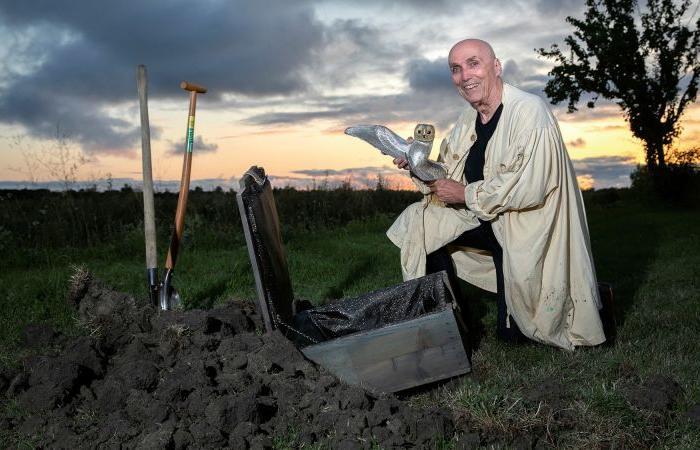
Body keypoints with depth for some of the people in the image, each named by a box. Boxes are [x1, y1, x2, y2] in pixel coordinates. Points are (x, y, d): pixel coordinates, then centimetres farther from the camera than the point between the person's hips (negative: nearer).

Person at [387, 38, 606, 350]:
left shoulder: (529, 111, -22)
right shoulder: (469, 117, 3)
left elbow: (529, 189, -30)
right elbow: (449, 176, 8)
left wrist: (466, 194, -22)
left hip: (528, 226, -7)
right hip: (483, 218, 8)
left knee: (514, 333, -2)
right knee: (419, 222, -3)